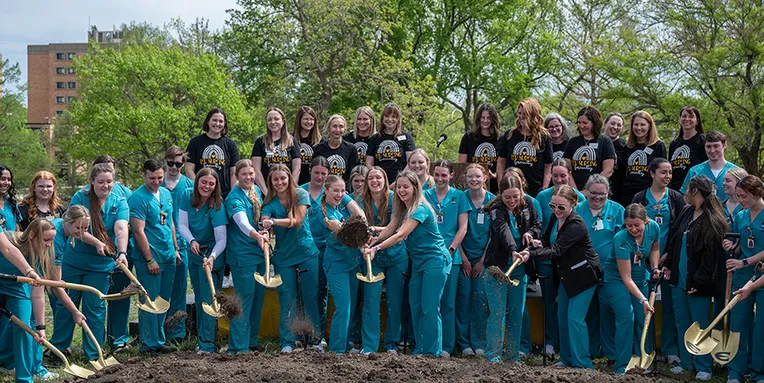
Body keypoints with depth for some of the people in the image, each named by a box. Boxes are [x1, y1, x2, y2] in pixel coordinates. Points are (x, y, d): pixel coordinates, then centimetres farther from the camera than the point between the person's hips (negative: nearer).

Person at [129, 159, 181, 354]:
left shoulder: (166, 194, 11)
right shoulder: (138, 198, -13)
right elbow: (139, 232, -17)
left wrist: (175, 249, 18)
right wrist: (150, 260, -17)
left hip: (168, 257, 7)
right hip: (150, 258, -7)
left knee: (163, 301, 13)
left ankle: (159, 339, 22)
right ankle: (150, 343, 6)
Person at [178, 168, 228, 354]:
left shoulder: (217, 207, -21)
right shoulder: (186, 196, -8)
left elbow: (222, 239, -23)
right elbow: (182, 224, -5)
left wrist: (212, 257, -38)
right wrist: (192, 241, -23)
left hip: (212, 254, -5)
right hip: (194, 253, 5)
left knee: (208, 300, -8)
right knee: (199, 299, 14)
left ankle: (207, 345, -4)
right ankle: (202, 339, 26)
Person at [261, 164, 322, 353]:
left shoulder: (301, 195, -4)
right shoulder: (269, 203, 0)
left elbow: (298, 220, -17)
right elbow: (264, 223, -17)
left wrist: (274, 221, -32)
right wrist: (264, 230, -42)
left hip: (307, 253, -1)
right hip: (283, 257, 1)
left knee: (310, 297, 3)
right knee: (287, 299, 1)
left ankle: (315, 339, 15)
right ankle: (287, 342, 8)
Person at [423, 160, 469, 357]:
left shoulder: (458, 196, 6)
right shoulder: (425, 195, 10)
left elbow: (462, 227, 4)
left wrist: (450, 250, -7)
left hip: (450, 256, -1)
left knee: (448, 302, 2)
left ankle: (446, 346, 8)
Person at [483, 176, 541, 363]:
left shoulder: (527, 203, 1)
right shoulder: (496, 209, -14)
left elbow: (537, 224, 14)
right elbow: (503, 230, -31)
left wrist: (530, 233, -10)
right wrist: (513, 251, -49)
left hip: (520, 267, 5)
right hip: (498, 266, -5)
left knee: (517, 313, 8)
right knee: (498, 312, -8)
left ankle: (512, 357, 16)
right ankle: (493, 357, -3)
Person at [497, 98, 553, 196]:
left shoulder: (544, 137, 5)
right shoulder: (509, 136, 9)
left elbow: (548, 166, 5)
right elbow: (501, 162, 11)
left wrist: (544, 190, -4)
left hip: (535, 191, -1)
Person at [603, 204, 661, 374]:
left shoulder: (654, 228, -16)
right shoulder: (622, 240, -31)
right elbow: (626, 278, -27)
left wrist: (654, 267, -9)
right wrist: (643, 300, -32)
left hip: (640, 275, 5)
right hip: (617, 278, -5)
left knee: (643, 318, 1)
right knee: (626, 317, -16)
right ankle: (621, 367, -8)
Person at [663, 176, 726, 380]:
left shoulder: (712, 220, -14)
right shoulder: (686, 213, 8)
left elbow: (711, 255, -18)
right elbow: (673, 239, 16)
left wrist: (699, 281, -20)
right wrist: (668, 264, 11)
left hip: (697, 282, -7)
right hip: (678, 278, 8)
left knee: (700, 325, 2)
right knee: (682, 323, 14)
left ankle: (704, 367, 12)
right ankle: (686, 362, 25)